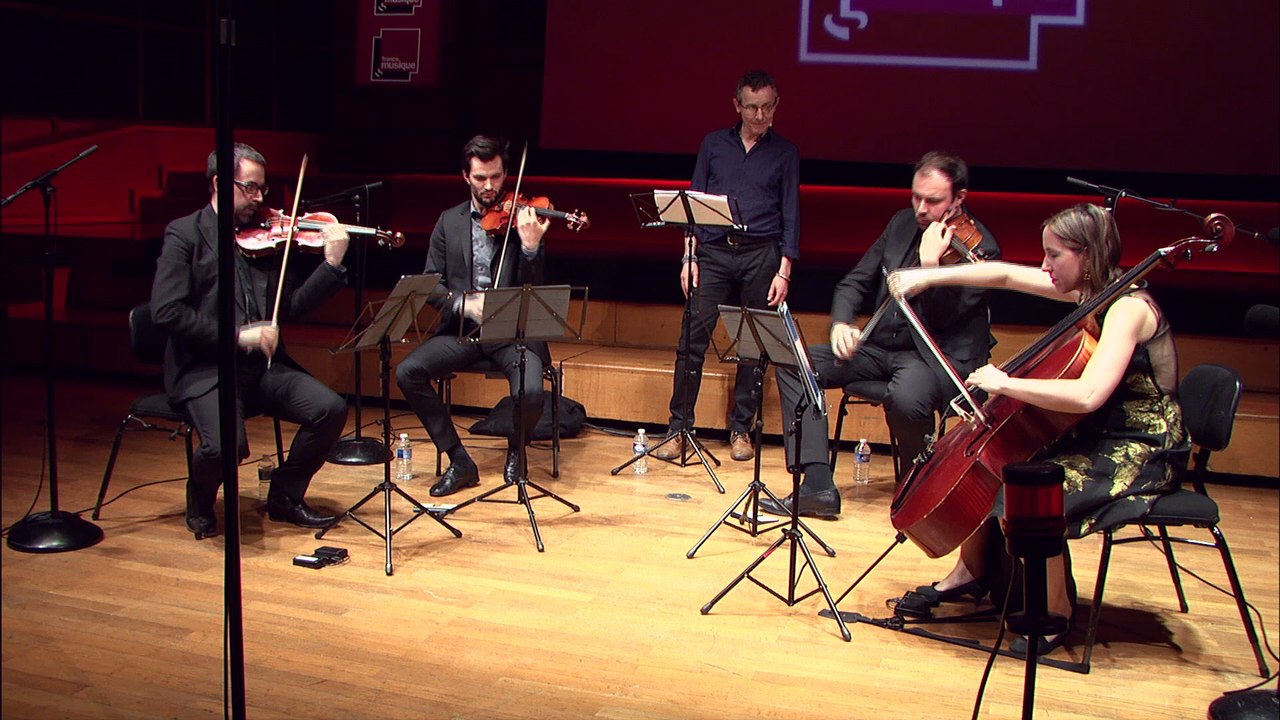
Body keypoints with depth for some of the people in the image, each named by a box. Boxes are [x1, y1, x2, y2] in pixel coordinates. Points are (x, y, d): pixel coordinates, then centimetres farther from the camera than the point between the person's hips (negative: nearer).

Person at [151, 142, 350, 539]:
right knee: (226, 445, -29)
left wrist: (332, 264, -7)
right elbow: (166, 311, -13)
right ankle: (200, 499, 9)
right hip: (204, 369, -5)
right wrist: (237, 335, -18)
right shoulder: (185, 234, -2)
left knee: (331, 409, -16)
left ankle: (285, 496, 9)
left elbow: (293, 305, 6)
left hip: (263, 366, 5)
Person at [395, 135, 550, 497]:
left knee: (530, 392, -30)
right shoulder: (449, 222, 10)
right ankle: (459, 461, -6)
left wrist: (531, 246, -26)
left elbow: (532, 288, -6)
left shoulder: (521, 219, 1)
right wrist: (462, 303, -15)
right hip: (461, 329, 3)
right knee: (407, 372, -20)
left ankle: (515, 451, 6)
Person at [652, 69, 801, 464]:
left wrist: (784, 271, -2)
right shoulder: (714, 144, 11)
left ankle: (740, 430, 15)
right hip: (713, 251, 1)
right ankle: (678, 428, 2)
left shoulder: (784, 152, 8)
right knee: (693, 338, -6)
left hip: (761, 256, 0)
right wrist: (689, 256, 1)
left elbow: (791, 215, 6)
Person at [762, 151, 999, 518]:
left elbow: (940, 318, -19)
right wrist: (841, 324, -7)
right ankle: (818, 486, -18)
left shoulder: (979, 247, -10)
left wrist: (930, 262, -29)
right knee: (794, 363, -10)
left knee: (905, 397, -40)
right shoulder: (903, 223, 9)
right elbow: (856, 282, 12)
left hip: (944, 357, -7)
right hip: (882, 347, 7)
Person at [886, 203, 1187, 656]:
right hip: (1098, 436, 10)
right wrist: (929, 276, 4)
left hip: (1138, 453, -10)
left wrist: (1004, 384, -29)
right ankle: (971, 572, 24)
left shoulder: (1128, 308, -24)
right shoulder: (1091, 292, 3)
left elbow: (1086, 394, -39)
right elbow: (1006, 275, 11)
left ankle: (1056, 609, -5)